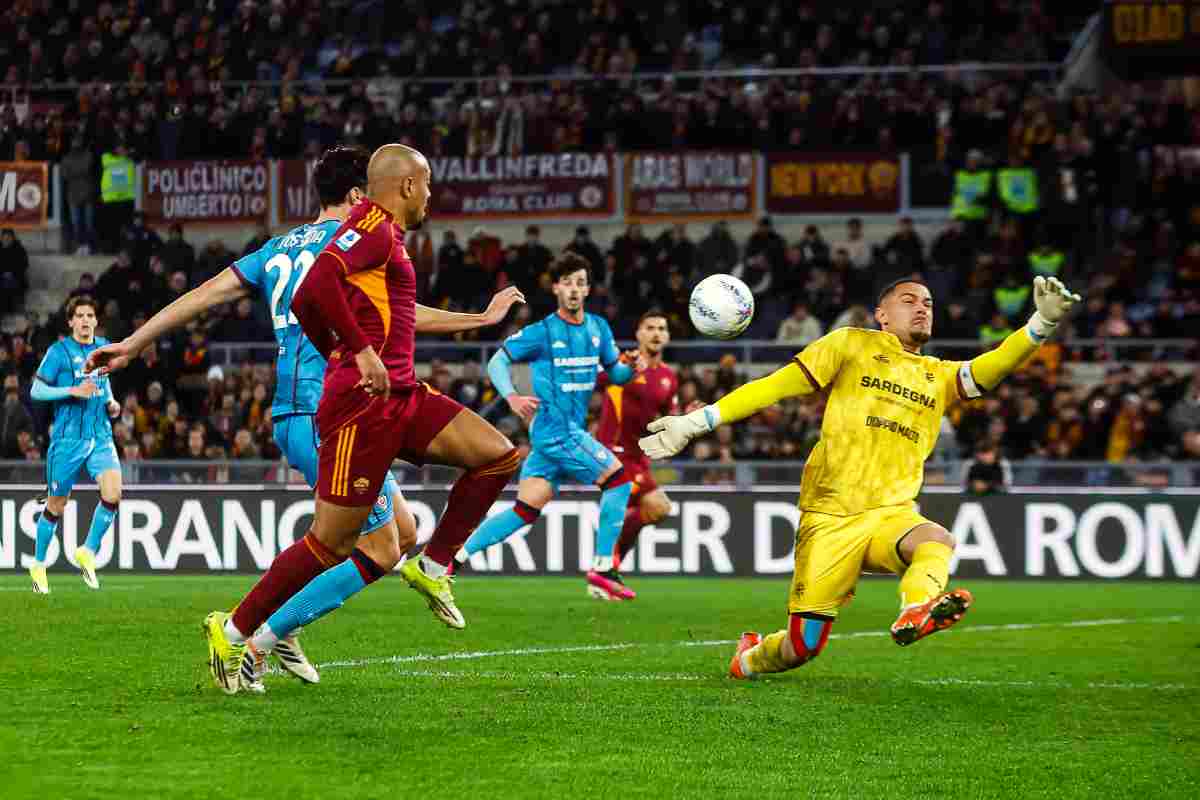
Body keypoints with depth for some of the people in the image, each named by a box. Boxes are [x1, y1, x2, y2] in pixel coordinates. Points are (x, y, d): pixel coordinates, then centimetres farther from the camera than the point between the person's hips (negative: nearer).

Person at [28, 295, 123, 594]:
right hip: (68, 437, -4)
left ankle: (88, 552, 3)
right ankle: (39, 565, 22)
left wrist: (111, 403, 10)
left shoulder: (103, 347, 9)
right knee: (56, 505, 4)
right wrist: (74, 391, -19)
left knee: (112, 493, -16)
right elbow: (36, 390, -8)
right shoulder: (59, 351, -6)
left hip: (101, 435, 4)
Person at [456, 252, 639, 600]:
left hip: (571, 431, 7)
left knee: (524, 512, 4)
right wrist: (511, 396, -21)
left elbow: (616, 374, 17)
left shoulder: (598, 328, 12)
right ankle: (602, 571, -6)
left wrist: (628, 366, -7)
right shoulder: (542, 332, -7)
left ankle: (451, 557, 8)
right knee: (619, 480, -11)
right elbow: (497, 361, -4)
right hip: (555, 428, -7)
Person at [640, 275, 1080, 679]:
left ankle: (916, 613, -60)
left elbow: (990, 367, -1)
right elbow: (775, 386, 3)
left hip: (891, 513, 3)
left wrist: (1043, 322, -18)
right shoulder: (852, 345, 6)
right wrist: (696, 422, -3)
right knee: (803, 647, -4)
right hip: (829, 518, -3)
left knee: (938, 540, -32)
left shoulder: (939, 376, 17)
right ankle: (749, 658, 28)